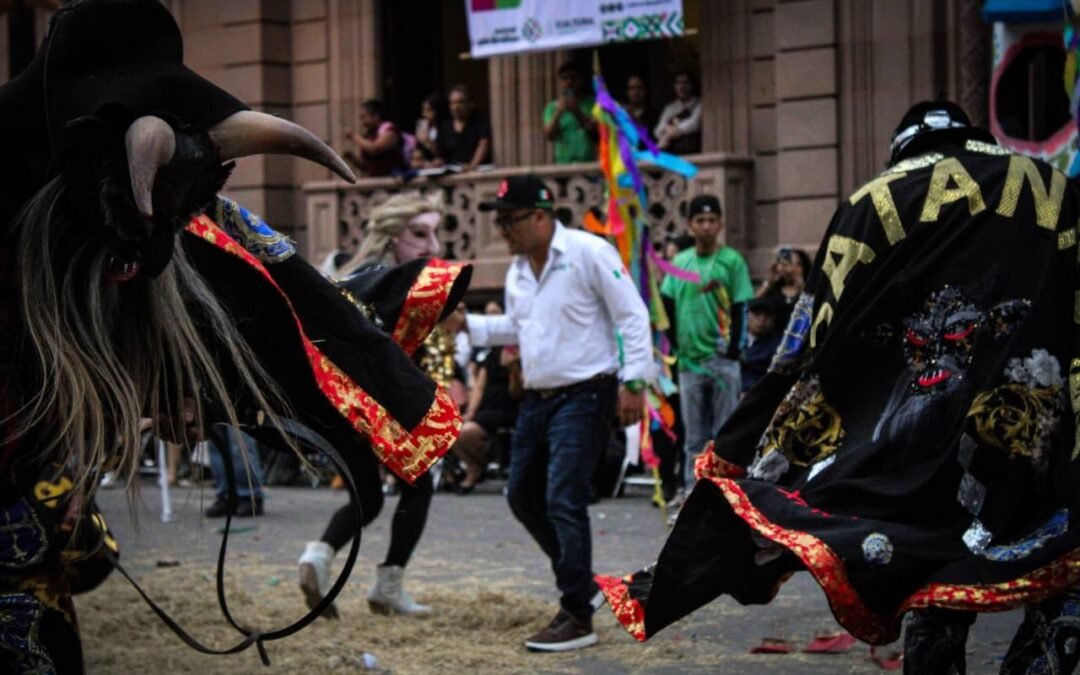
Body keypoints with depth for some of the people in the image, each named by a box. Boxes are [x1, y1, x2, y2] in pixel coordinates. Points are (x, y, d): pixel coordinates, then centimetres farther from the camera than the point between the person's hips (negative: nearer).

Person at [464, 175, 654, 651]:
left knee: (563, 501, -14)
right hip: (537, 398, 9)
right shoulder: (518, 268, 11)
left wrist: (633, 382, -17)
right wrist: (468, 324, 9)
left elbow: (633, 317, -13)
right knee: (522, 495, 13)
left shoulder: (588, 253, -13)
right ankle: (578, 579, 32)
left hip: (583, 397, -9)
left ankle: (577, 617, -9)